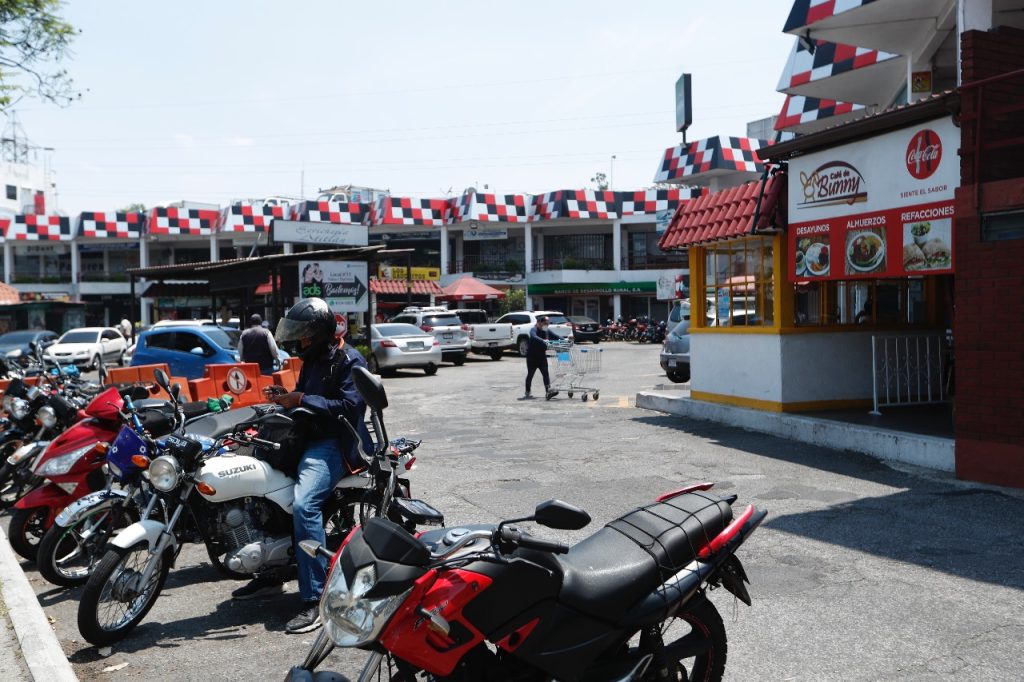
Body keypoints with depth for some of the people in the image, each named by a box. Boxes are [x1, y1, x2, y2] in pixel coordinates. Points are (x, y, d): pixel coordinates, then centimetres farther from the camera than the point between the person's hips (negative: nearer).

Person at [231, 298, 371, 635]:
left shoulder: (349, 360, -9)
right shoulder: (312, 360, 19)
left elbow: (350, 406, -21)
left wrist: (302, 401, -22)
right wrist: (287, 398, 2)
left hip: (334, 444, -10)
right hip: (308, 438, 10)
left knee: (303, 504, -31)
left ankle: (314, 600, -27)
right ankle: (269, 574, 20)